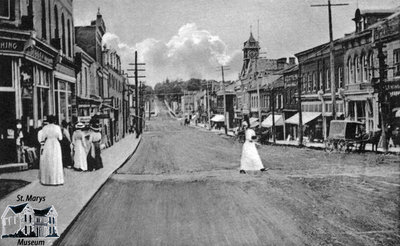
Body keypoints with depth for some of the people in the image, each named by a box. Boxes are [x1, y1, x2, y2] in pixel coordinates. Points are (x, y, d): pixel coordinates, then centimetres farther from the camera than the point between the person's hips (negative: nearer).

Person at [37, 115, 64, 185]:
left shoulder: (45, 127, -3)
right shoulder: (57, 127, -4)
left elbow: (42, 138, -4)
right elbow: (60, 138, -2)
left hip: (47, 145, 1)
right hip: (55, 145, -1)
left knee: (46, 163, 8)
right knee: (56, 163, 3)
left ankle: (46, 180, 9)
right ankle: (56, 180, 2)